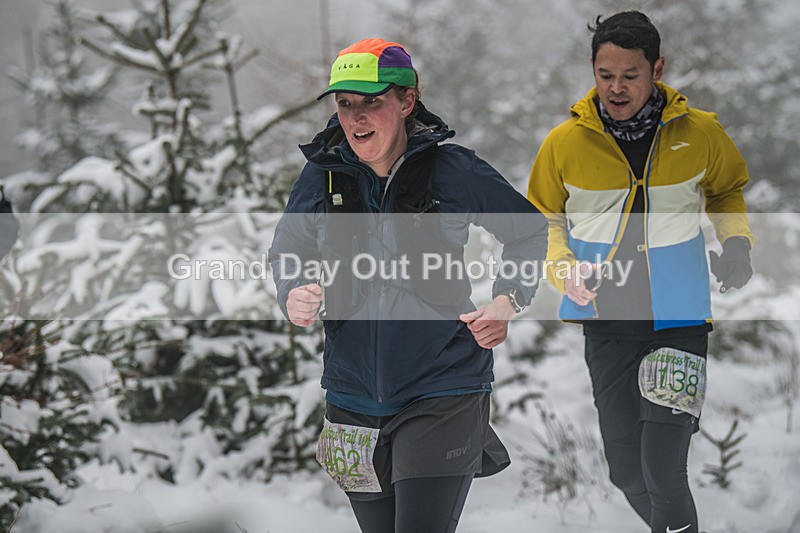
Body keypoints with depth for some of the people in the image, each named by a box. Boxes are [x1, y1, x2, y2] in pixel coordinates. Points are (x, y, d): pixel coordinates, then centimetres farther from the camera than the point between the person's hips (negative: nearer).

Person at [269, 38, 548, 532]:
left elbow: (529, 230, 9)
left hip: (442, 394, -4)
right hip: (354, 395, 4)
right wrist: (295, 296, -6)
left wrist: (507, 302, -5)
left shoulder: (453, 170, -7)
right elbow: (287, 251, 16)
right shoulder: (323, 174, 1)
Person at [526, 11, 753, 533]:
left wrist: (737, 240, -1)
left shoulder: (701, 133, -4)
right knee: (627, 471, 8)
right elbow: (543, 220, 9)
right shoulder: (564, 143, -5)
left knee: (663, 470, -13)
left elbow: (728, 190, 17)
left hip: (680, 322, -2)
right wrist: (565, 271, -10)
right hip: (606, 321, 2)